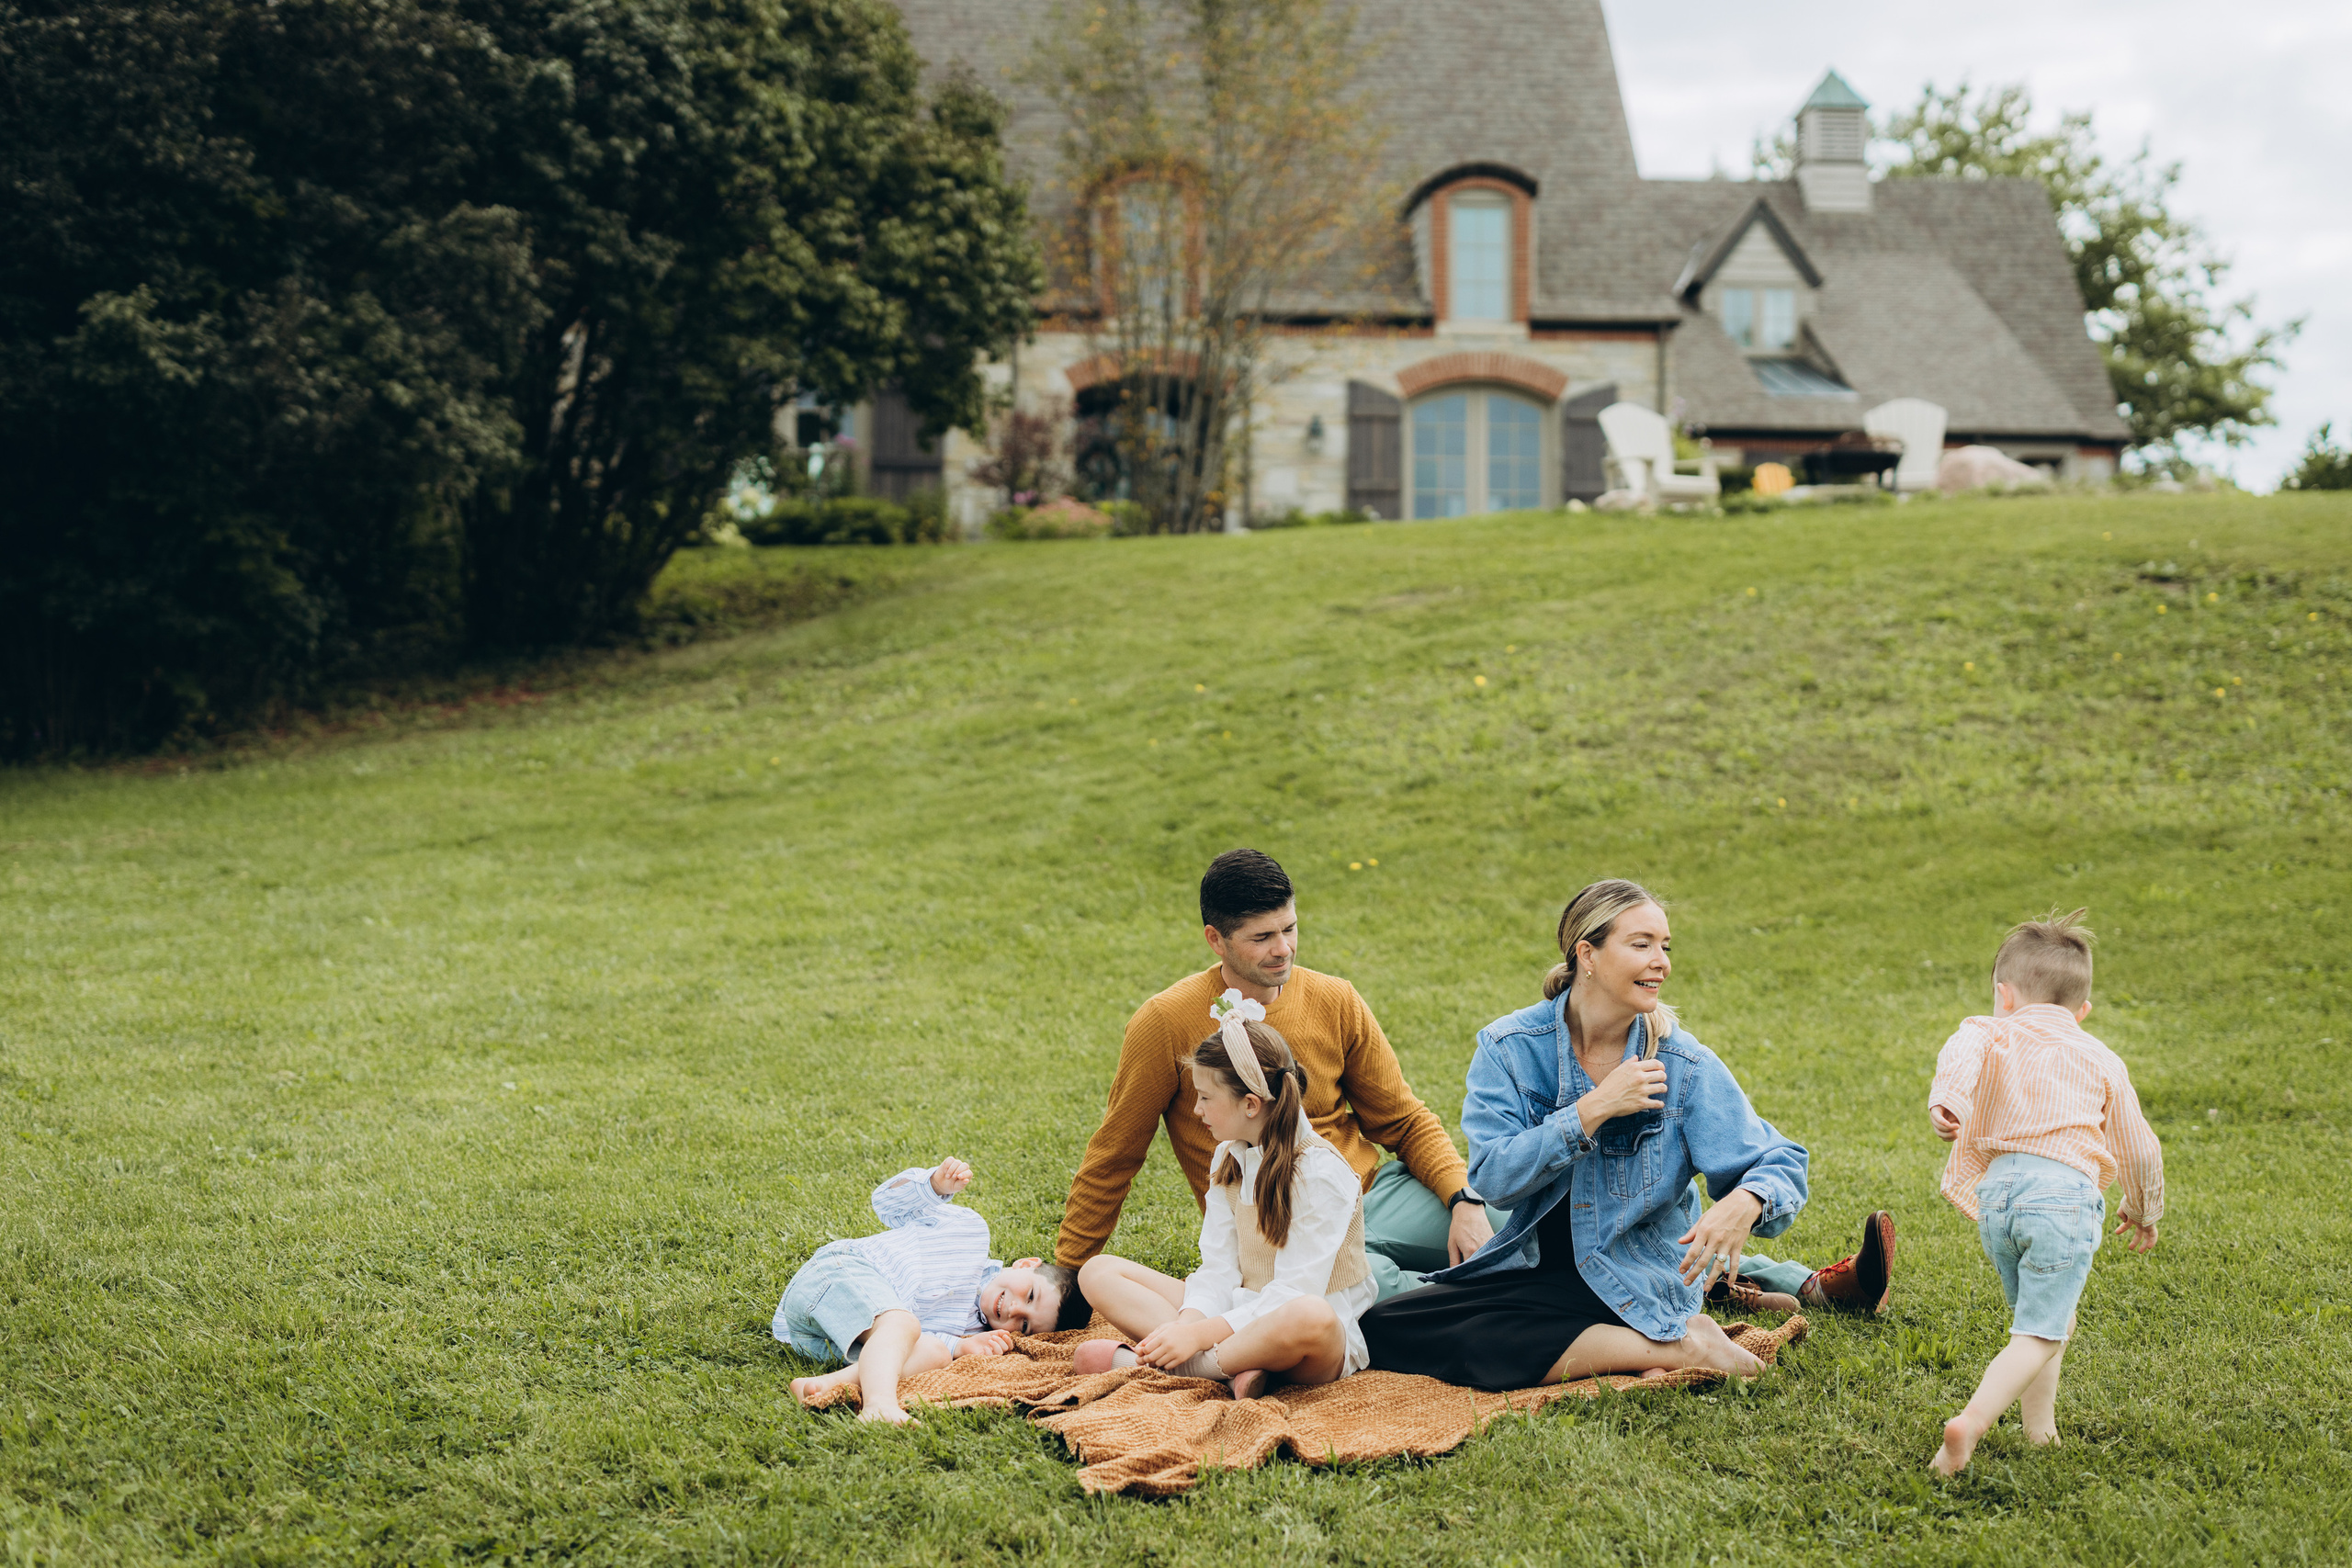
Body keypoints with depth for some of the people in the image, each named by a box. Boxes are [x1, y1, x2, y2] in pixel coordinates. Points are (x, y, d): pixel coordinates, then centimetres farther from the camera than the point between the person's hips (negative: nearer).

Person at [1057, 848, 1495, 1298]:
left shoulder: (1336, 1001, 3)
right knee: (1369, 1282, -37)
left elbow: (1405, 1122, 10)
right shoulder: (1166, 1022, -8)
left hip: (1370, 1193, 4)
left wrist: (1464, 1201, -9)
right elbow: (1113, 1158, 3)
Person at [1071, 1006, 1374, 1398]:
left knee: (1310, 1319, -45)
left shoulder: (1320, 1173, -16)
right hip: (1242, 1316, 8)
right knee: (1098, 1271, -3)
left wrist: (1199, 1335, -28)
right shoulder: (1229, 1158, 8)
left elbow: (1294, 1295, -21)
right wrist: (1186, 1323, -18)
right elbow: (1219, 1268, 2)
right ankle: (1235, 1368, -24)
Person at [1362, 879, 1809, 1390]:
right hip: (1528, 1266, 5)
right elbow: (1495, 1179, -13)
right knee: (1383, 1328, -15)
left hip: (1637, 1289, -4)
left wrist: (1744, 1203, -34)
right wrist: (1593, 1110, -22)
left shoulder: (1685, 1066, -7)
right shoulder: (1508, 1047, -5)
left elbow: (1779, 1162, -10)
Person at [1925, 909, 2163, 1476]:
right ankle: (1971, 1422, -24)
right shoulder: (2103, 1062, 21)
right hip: (2064, 1195, -2)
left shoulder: (1993, 1034, 17)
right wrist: (2143, 1209, 43)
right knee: (2038, 1335, -5)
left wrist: (1946, 1098, -28)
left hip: (1997, 1189, 2)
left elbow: (1961, 1052, -10)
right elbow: (2138, 1148, 27)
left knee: (2044, 1319, 23)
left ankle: (2040, 1427, 23)